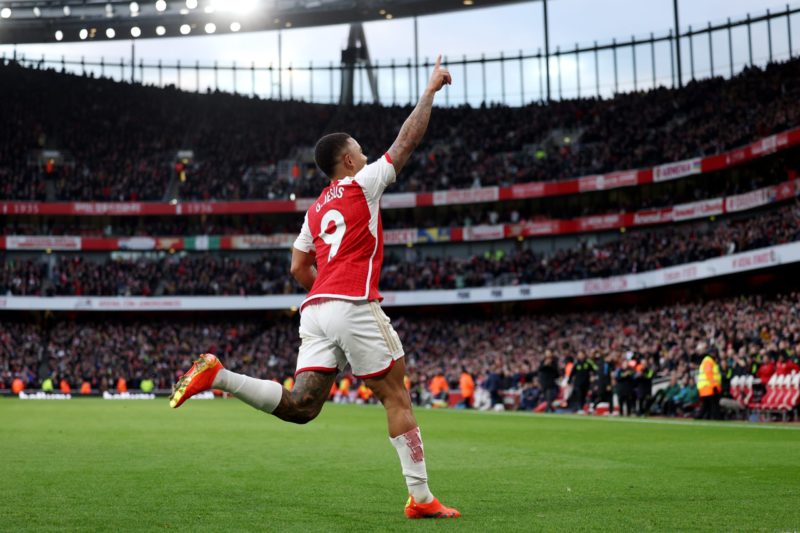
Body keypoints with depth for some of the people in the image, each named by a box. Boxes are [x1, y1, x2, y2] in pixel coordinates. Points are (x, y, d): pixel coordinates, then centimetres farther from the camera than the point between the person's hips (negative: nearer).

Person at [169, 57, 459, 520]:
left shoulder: (316, 208, 23)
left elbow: (299, 268, 22)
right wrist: (432, 89, 16)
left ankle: (218, 375, -11)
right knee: (397, 397, 1)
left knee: (300, 406, 2)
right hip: (355, 306, -7)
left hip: (316, 308, 7)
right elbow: (407, 141, 6)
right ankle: (421, 498, 2)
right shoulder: (362, 185, 3)